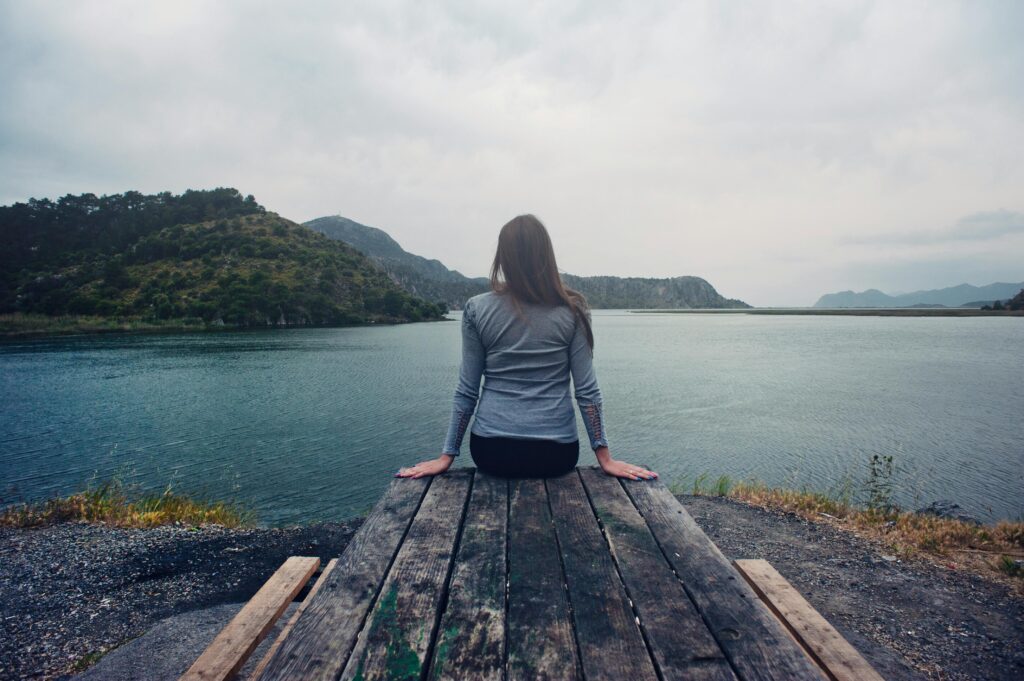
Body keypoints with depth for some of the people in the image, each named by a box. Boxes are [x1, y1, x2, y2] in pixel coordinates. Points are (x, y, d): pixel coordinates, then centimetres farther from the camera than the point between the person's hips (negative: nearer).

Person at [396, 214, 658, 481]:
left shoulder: (477, 309, -4)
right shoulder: (572, 311, -4)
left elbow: (466, 391, -1)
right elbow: (587, 391, -5)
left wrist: (446, 456, 7)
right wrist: (605, 458, 3)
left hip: (492, 450, 1)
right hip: (556, 453, 0)